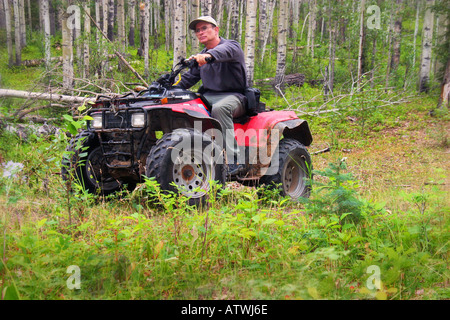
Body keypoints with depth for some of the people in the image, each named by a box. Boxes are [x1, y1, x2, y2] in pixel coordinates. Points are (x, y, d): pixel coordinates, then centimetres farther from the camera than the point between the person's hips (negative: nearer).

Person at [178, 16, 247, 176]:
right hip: (208, 96, 7)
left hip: (234, 96, -7)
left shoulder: (232, 46, -4)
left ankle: (234, 160, -40)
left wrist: (209, 55, -52)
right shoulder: (201, 56, 20)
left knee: (219, 108, -40)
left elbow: (225, 51, -29)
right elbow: (189, 78, 24)